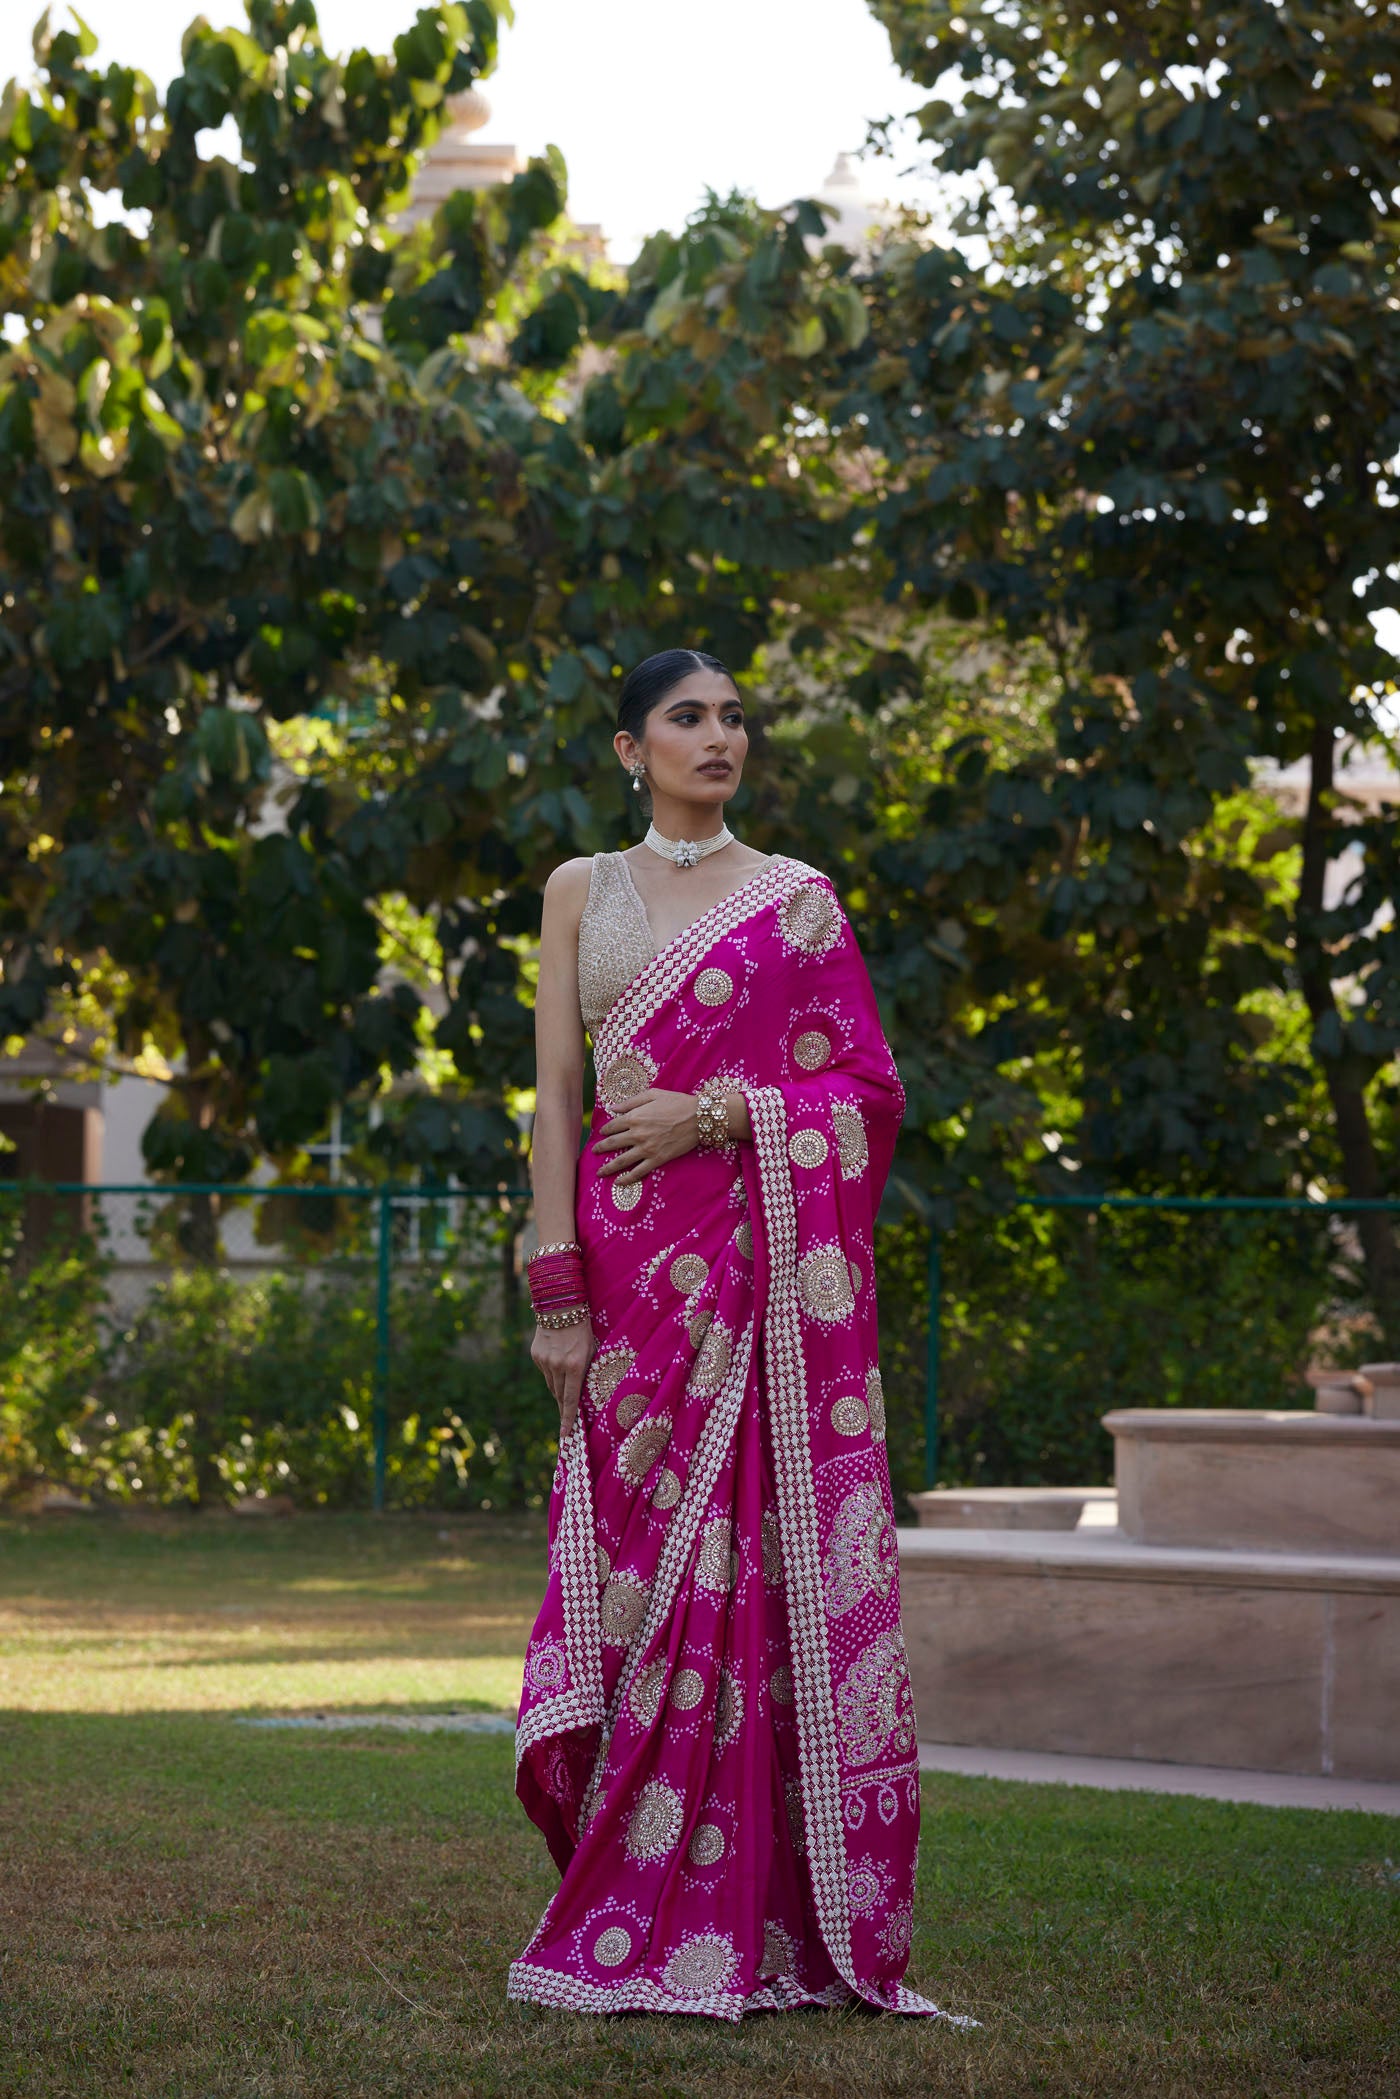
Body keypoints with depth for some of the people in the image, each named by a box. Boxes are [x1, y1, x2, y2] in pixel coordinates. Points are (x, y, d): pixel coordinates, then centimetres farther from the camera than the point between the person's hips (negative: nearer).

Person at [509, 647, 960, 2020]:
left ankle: (765, 1920, -4)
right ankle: (644, 1919, 1)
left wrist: (716, 1111, -9)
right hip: (635, 1251, 1)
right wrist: (558, 1289, -2)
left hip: (770, 1264, -1)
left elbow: (869, 1086, 5)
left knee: (758, 1569, -7)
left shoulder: (796, 900, 9)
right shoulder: (581, 892, 12)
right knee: (643, 1564, -2)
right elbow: (558, 1096, 6)